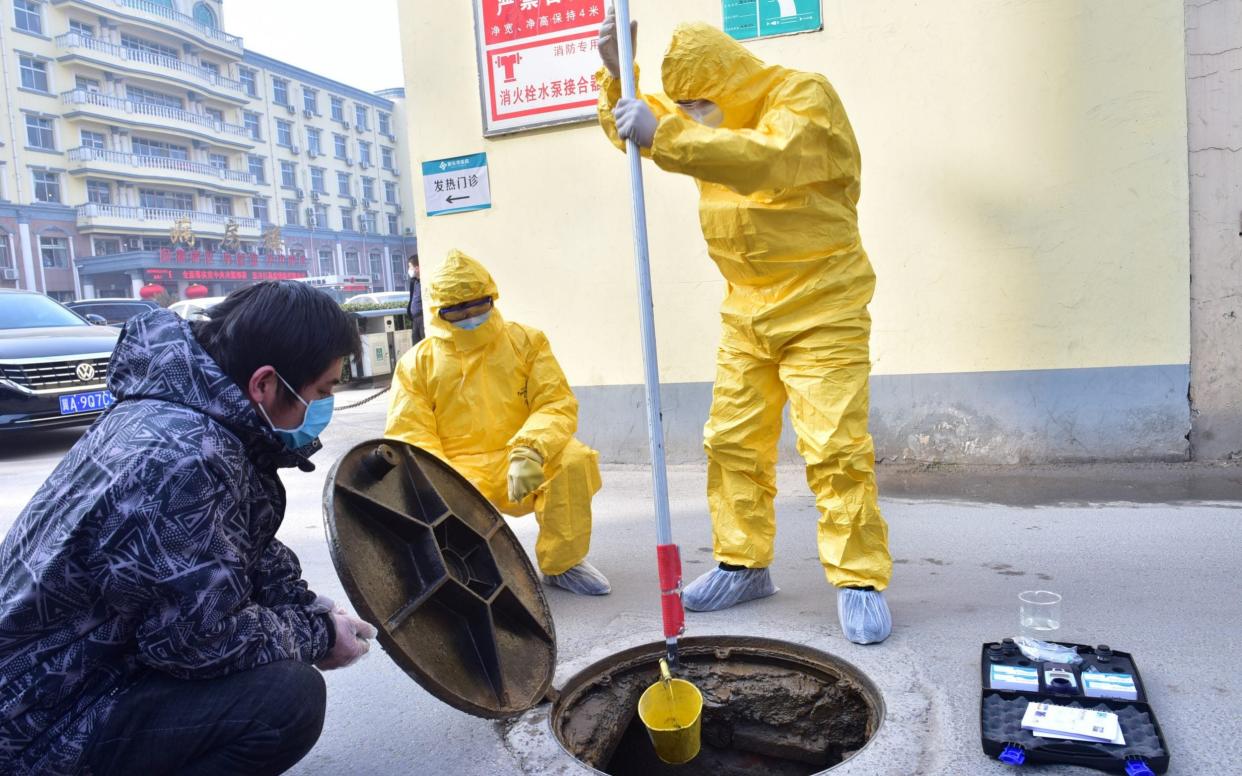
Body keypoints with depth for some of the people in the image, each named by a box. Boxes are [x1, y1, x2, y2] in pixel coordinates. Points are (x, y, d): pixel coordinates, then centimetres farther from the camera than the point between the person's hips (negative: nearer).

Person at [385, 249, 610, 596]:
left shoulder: (526, 341, 8)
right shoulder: (417, 363, 7)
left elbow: (557, 405, -2)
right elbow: (409, 437, -1)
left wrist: (530, 451, -23)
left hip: (522, 467, 1)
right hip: (458, 474, 0)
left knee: (573, 461, -29)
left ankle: (561, 564, -4)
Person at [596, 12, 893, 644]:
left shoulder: (805, 96, -11)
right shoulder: (712, 117, 13)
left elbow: (770, 160, -32)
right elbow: (630, 130, 16)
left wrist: (665, 134, -37)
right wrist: (616, 75, -3)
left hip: (821, 306, -7)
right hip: (746, 309, 7)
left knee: (834, 445, -11)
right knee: (732, 441, 6)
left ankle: (860, 581, 1)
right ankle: (744, 565, 18)